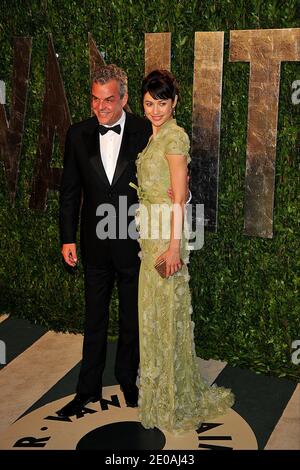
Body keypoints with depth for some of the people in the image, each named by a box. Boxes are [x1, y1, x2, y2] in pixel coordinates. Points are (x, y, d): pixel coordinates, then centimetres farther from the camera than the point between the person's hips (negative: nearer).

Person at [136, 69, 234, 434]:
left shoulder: (174, 136, -13)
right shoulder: (155, 136, 14)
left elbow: (179, 197, -18)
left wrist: (174, 244, -22)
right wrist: (146, 233, 18)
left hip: (166, 232, -9)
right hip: (150, 230, 9)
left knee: (166, 309, -1)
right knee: (153, 308, 16)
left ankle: (175, 398, 13)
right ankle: (159, 387, 30)